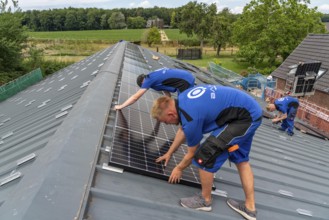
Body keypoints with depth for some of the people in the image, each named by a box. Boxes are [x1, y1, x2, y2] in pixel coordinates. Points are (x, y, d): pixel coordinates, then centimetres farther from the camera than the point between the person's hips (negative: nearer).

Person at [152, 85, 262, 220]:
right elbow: (183, 129, 20)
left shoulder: (191, 118, -23)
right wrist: (169, 153, 29)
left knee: (204, 156, -6)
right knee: (241, 159, 21)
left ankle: (205, 200, 16)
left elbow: (192, 154, -6)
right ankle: (250, 208, 31)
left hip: (244, 117, -10)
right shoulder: (182, 100, 3)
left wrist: (179, 169, 13)